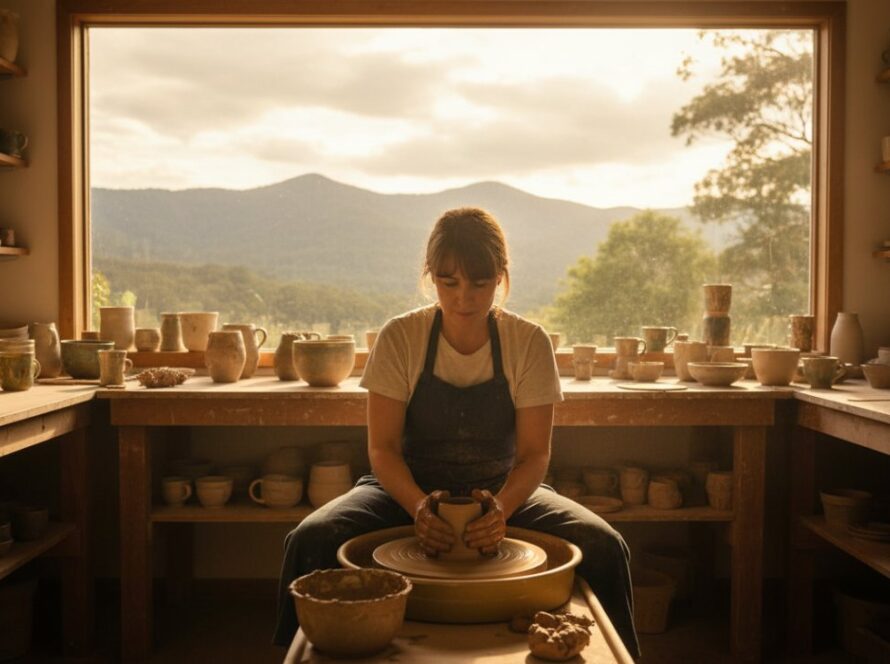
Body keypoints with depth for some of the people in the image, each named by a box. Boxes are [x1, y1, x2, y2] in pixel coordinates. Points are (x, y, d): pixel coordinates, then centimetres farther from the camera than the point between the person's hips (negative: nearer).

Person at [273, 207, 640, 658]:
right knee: (311, 540, -28)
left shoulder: (529, 343, -8)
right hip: (409, 489, 0)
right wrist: (419, 505, -31)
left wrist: (501, 506, -30)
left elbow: (534, 453, -9)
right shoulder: (400, 338, -10)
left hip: (503, 491, 1)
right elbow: (382, 448, -11)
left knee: (603, 547, -25)